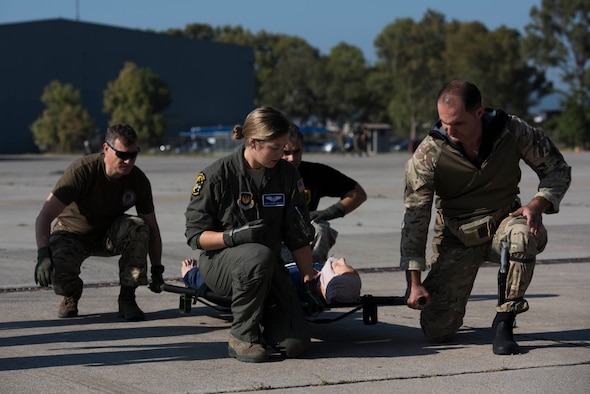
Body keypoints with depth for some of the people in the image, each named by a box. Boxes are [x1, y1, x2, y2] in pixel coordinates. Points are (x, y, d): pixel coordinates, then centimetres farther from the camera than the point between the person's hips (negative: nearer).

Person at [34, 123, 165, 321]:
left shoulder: (138, 180, -14)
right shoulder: (82, 170, -26)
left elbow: (152, 228, -1)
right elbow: (44, 216, -29)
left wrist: (157, 268, -8)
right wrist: (43, 254, -44)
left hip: (109, 237, 3)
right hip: (73, 234, -3)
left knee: (138, 227, -30)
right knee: (59, 268, -36)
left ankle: (127, 298, -16)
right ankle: (71, 294, 4)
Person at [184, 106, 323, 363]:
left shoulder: (287, 175, 0)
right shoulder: (217, 175, -12)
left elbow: (299, 236, 5)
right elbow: (195, 236, -11)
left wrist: (310, 283, 2)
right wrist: (234, 236, -28)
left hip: (268, 267, 4)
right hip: (219, 262, -3)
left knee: (295, 344, -16)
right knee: (260, 256, -40)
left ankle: (259, 316, 18)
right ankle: (241, 336, -18)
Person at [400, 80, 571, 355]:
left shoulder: (513, 132, -15)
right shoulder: (428, 154, -17)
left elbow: (557, 170, 0)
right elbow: (414, 217, -14)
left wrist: (537, 205, -21)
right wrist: (414, 283, -17)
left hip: (502, 224, 0)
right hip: (457, 237, 0)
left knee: (522, 234, -39)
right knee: (437, 330, -9)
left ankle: (503, 323, -21)